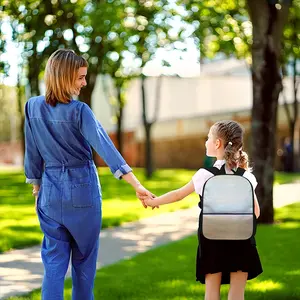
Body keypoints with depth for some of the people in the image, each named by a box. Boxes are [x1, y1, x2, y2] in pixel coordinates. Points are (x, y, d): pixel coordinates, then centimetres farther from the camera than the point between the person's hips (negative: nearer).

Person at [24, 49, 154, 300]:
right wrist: (137, 185, -29)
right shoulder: (79, 111, -15)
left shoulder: (33, 107, -2)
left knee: (54, 260, 6)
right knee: (84, 258, 14)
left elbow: (32, 153, 5)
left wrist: (36, 186, 17)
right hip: (82, 189, -3)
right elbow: (105, 147, -24)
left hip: (51, 190, 3)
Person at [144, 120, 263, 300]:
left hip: (212, 238, -1)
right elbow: (255, 212, 1)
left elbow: (178, 195, 4)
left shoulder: (205, 174, -6)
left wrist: (153, 202, 19)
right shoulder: (246, 176, -2)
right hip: (241, 239, 1)